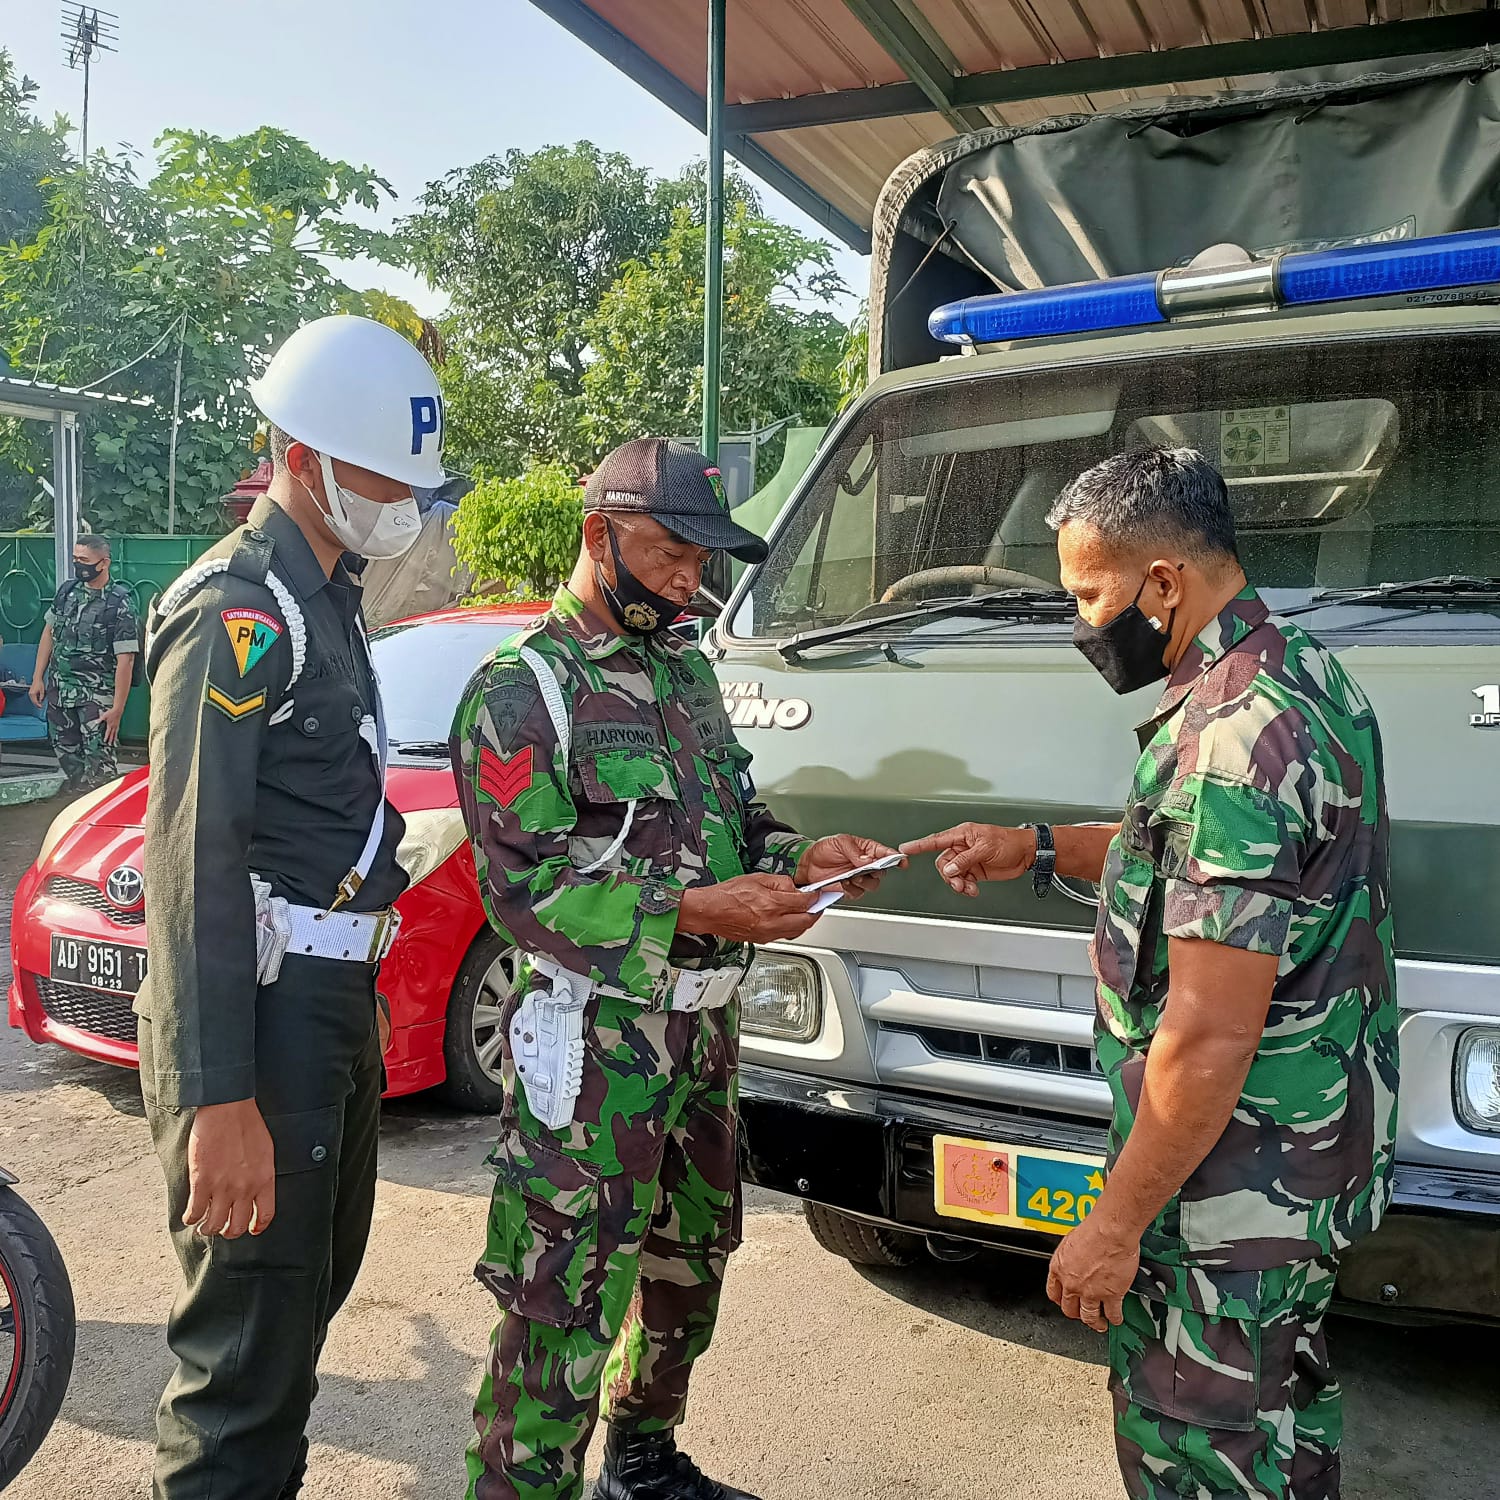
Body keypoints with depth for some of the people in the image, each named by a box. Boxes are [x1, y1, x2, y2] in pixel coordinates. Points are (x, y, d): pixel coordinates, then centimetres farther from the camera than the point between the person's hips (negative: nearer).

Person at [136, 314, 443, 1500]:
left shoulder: (325, 600, 14)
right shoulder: (238, 612, -16)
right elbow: (194, 863, -22)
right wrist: (216, 1098, -26)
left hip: (334, 1002, 10)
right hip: (260, 1019, -10)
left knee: (316, 1283, 22)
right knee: (251, 1334, -2)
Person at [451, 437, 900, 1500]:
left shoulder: (688, 670, 12)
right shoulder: (521, 691, -12)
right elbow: (523, 888, -18)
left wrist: (798, 856, -1)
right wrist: (694, 910, -26)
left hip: (704, 1026, 8)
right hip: (596, 1044, -8)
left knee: (689, 1263, 21)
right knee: (566, 1309, -3)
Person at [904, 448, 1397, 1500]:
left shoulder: (1233, 740, -28)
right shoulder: (1310, 674, 5)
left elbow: (1210, 1036, -28)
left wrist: (1116, 1224, -19)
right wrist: (1041, 850, 12)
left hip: (1233, 1188, -10)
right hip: (1321, 1157, 10)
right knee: (1285, 1409, 27)